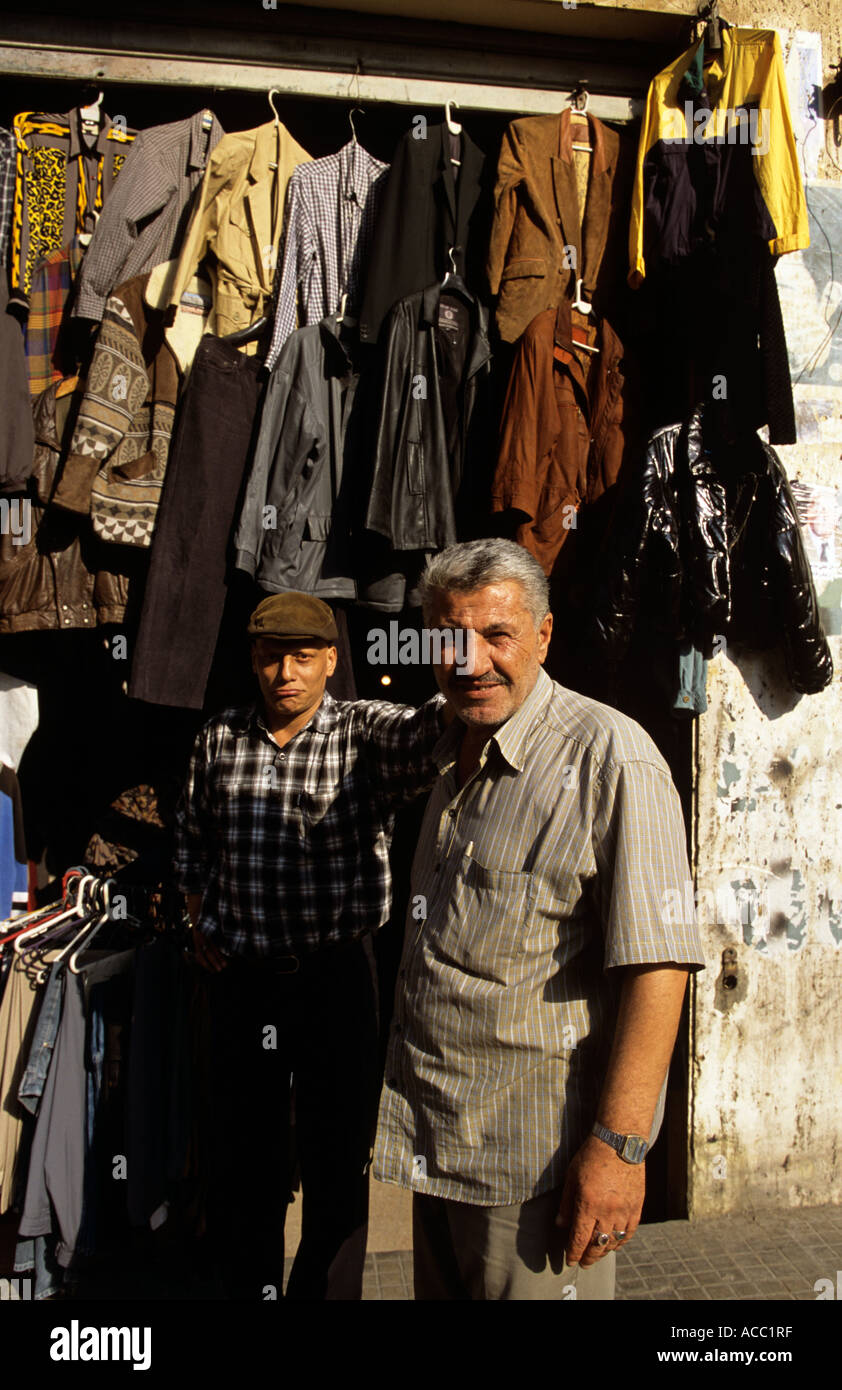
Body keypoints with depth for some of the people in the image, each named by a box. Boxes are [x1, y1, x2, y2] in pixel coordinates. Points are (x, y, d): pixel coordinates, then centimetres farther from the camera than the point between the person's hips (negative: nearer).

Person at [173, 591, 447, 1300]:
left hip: (338, 974, -3)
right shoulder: (219, 740, 2)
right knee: (243, 1154, 18)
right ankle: (247, 1285, 38)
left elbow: (428, 730, -33)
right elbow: (192, 838, 17)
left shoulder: (368, 732, -10)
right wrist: (201, 922, 10)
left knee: (338, 1157, 9)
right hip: (243, 976, 3)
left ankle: (327, 1289, 31)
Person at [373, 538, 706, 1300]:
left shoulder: (609, 756, -15)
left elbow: (657, 961, -20)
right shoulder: (451, 760, 10)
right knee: (443, 1291, 20)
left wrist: (620, 1144, -23)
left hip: (537, 1152, -7)